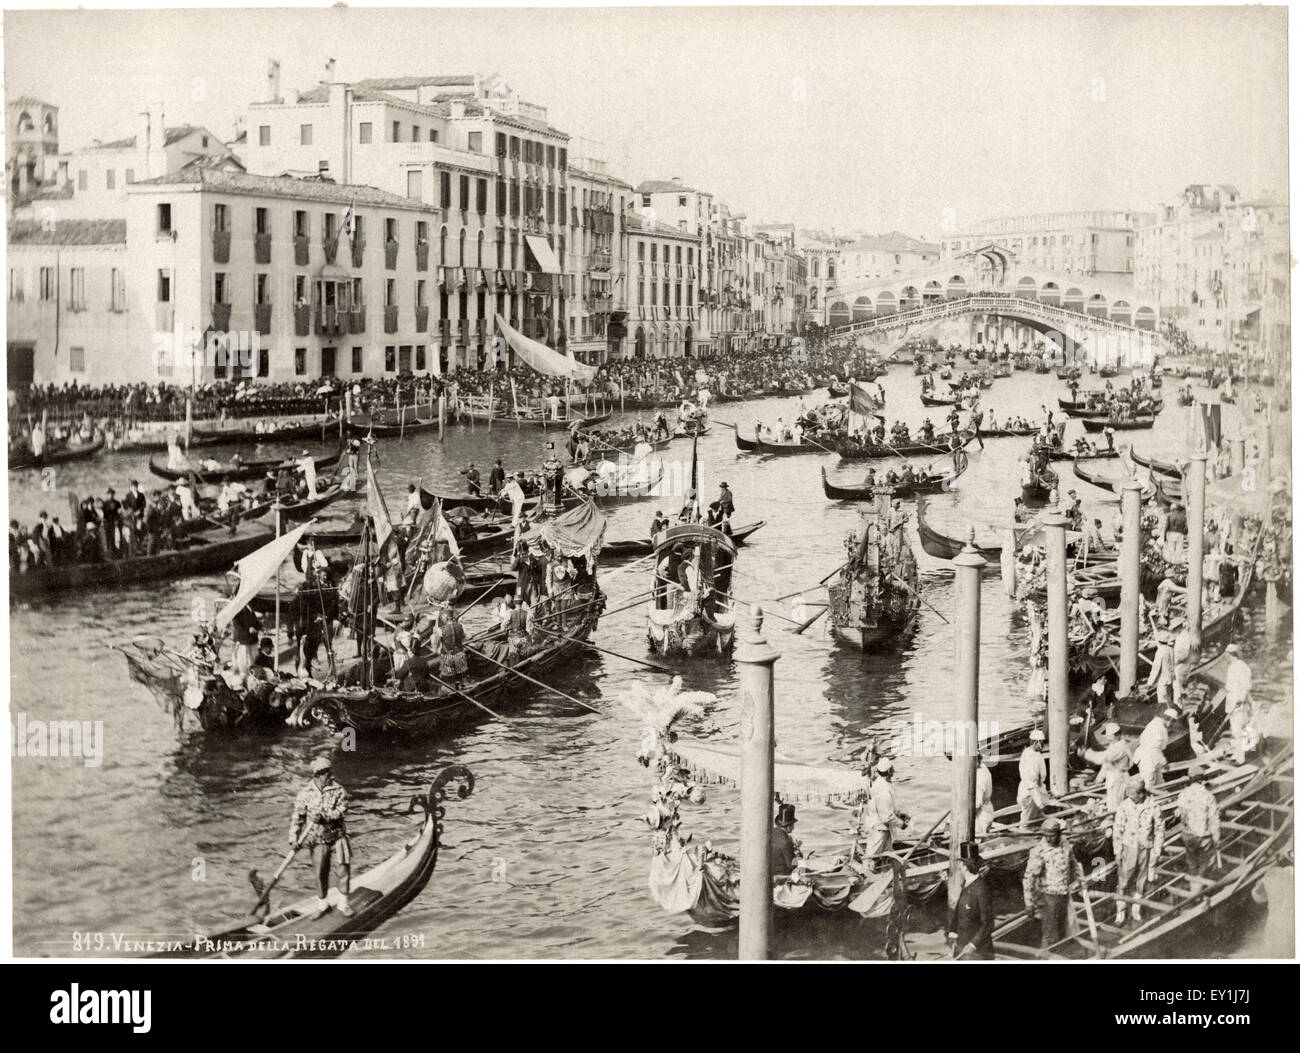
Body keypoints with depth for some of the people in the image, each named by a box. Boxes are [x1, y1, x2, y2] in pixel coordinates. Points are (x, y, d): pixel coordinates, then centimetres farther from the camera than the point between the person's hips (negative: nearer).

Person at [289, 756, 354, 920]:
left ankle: (343, 903, 14)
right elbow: (297, 816, -1)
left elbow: (341, 812, -15)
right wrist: (294, 838, -7)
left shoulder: (338, 791, -6)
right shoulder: (305, 793, -3)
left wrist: (324, 815, -29)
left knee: (344, 868, -2)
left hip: (337, 837, 0)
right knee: (320, 873, 7)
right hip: (317, 839, 0)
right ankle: (322, 904, 26)